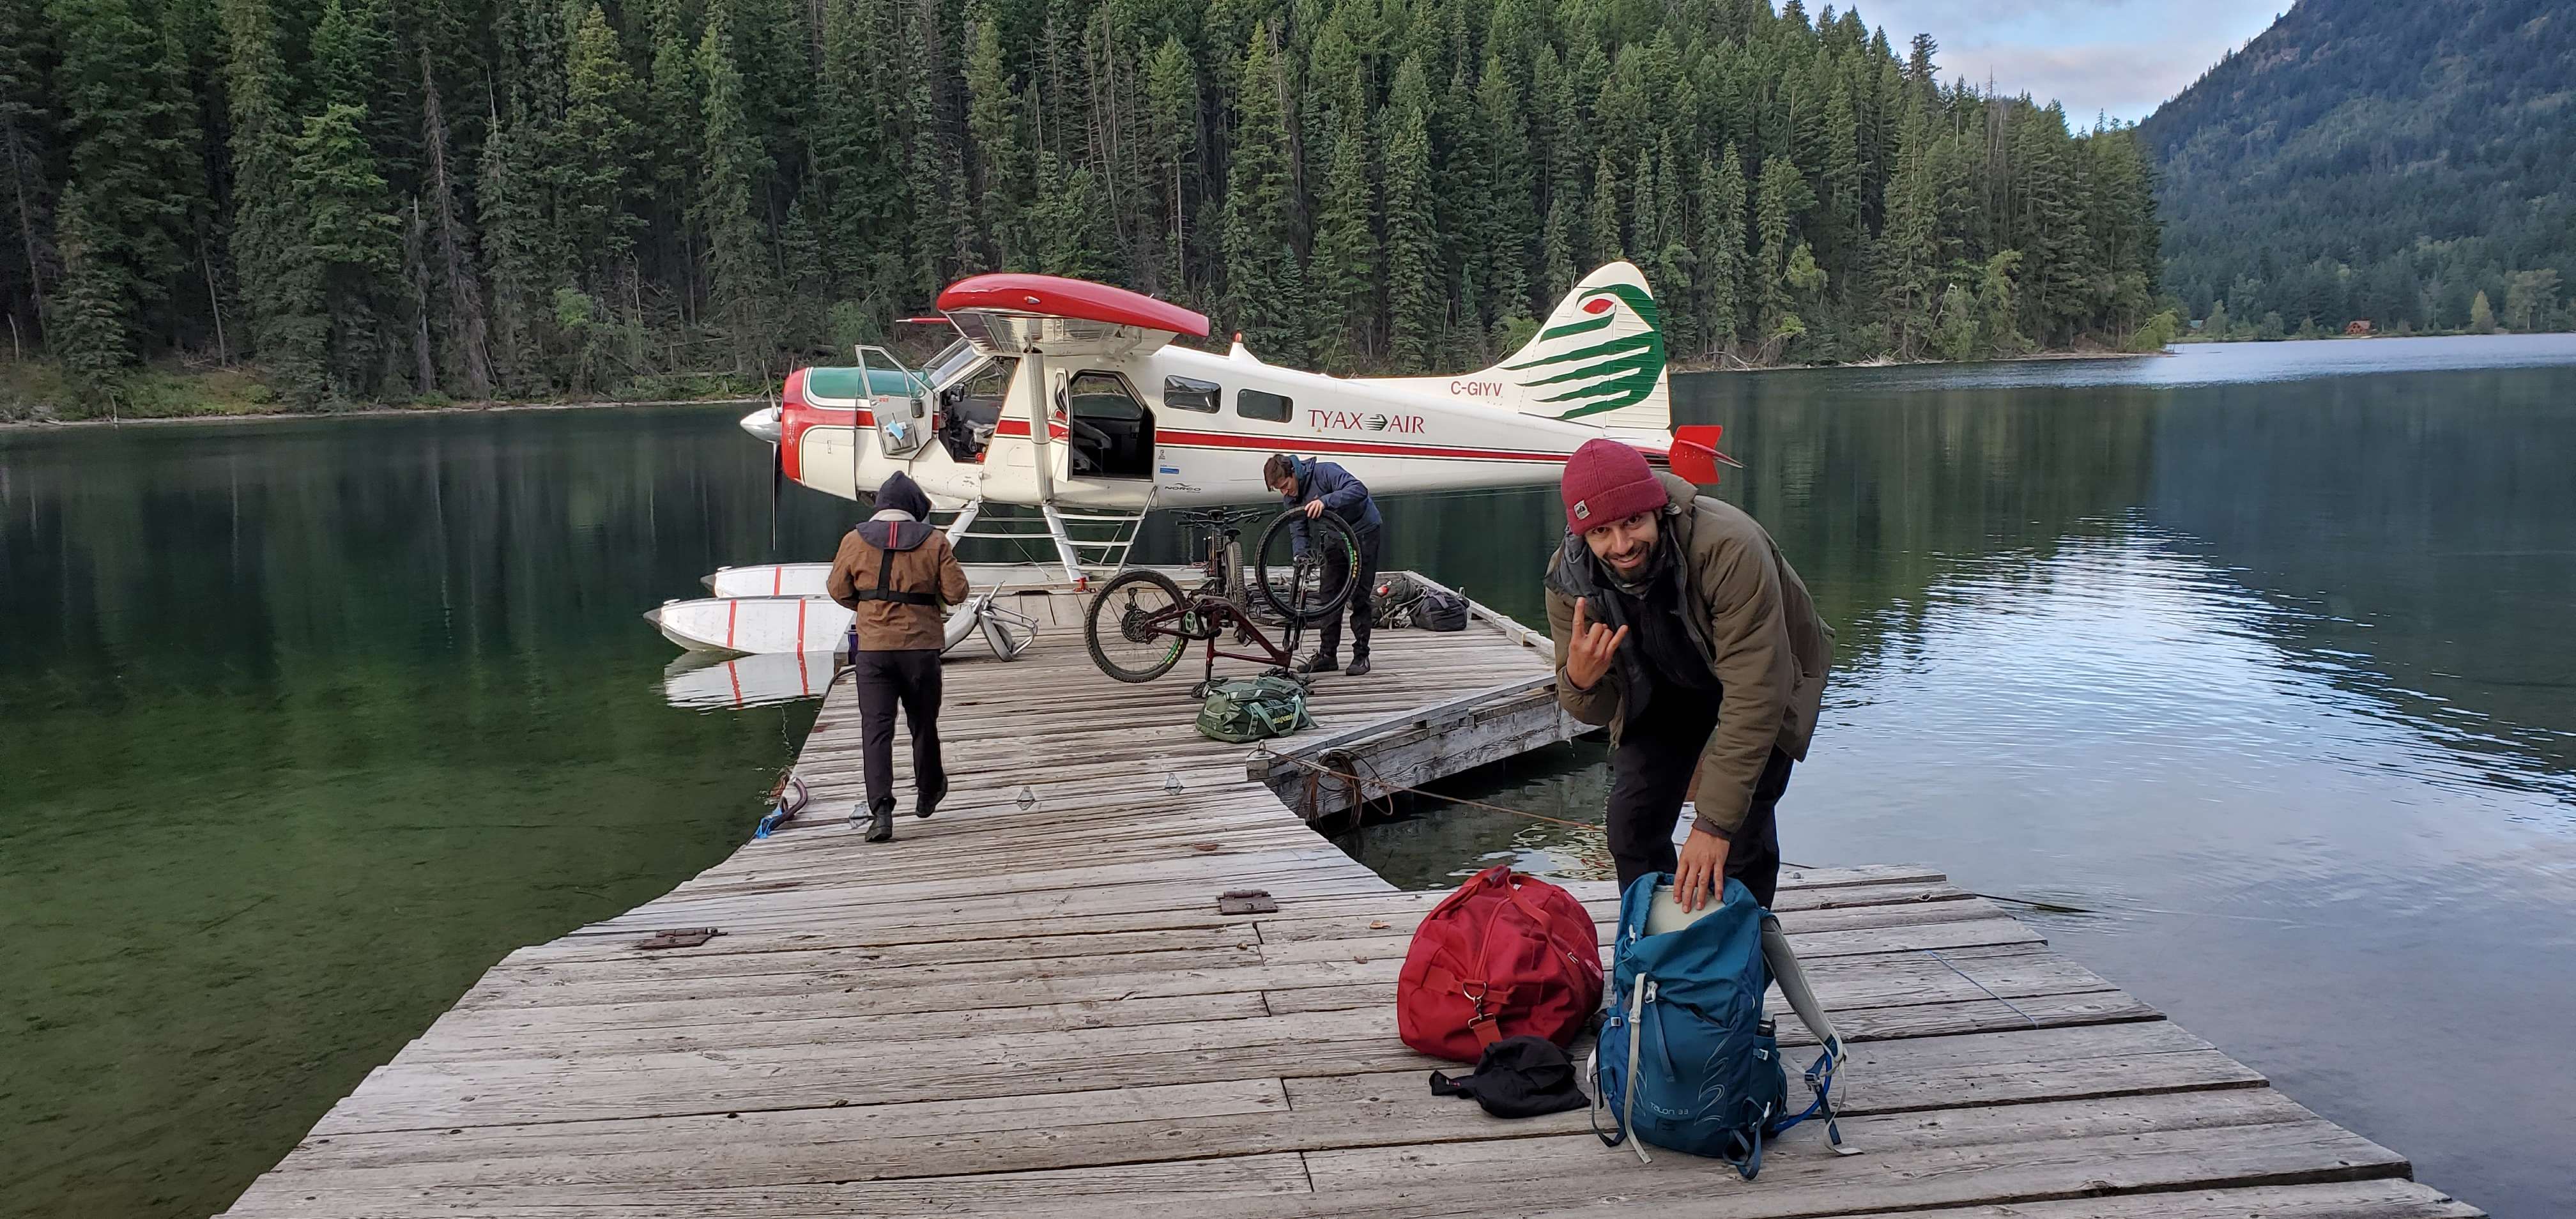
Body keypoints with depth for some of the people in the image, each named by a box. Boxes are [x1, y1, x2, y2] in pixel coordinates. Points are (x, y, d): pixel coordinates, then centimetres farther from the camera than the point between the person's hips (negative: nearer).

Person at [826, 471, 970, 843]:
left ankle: (881, 811, -13)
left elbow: (838, 590, 6)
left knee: (876, 729, -1)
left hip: (872, 648, 0)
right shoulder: (934, 542, -4)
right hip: (921, 646, 0)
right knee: (923, 724, 17)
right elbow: (956, 592, -5)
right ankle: (928, 794, 36)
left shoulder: (855, 540, 0)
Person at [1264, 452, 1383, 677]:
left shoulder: (1324, 472, -27)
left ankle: (1361, 655, 0)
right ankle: (1327, 654, 8)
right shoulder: (1291, 496, -5)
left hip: (1363, 532, -7)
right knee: (1330, 595, 3)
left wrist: (1325, 500, -51)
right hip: (1337, 538, 7)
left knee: (1359, 595, -7)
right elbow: (1299, 532, -3)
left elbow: (1359, 490, -40)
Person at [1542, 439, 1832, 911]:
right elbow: (1597, 711, -14)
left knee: (1742, 825, -18)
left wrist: (1715, 824, -42)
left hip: (1768, 673, -4)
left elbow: (1754, 696, -41)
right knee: (1633, 824, -5)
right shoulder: (1568, 578, -25)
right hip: (1666, 684, 4)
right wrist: (1580, 682, -41)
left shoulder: (1729, 547, -41)